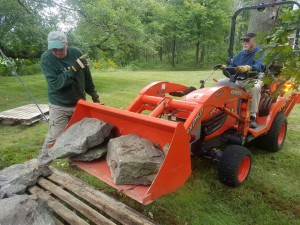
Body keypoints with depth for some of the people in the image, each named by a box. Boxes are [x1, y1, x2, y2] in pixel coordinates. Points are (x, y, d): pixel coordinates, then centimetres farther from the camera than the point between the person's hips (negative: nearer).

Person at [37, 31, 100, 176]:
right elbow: (56, 83, -25)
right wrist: (73, 69, -32)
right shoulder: (46, 58, -16)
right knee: (54, 136, -3)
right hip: (59, 106, -4)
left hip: (79, 103, 4)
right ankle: (43, 164, 17)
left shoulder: (76, 53, -6)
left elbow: (87, 76, 6)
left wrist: (93, 94, 11)